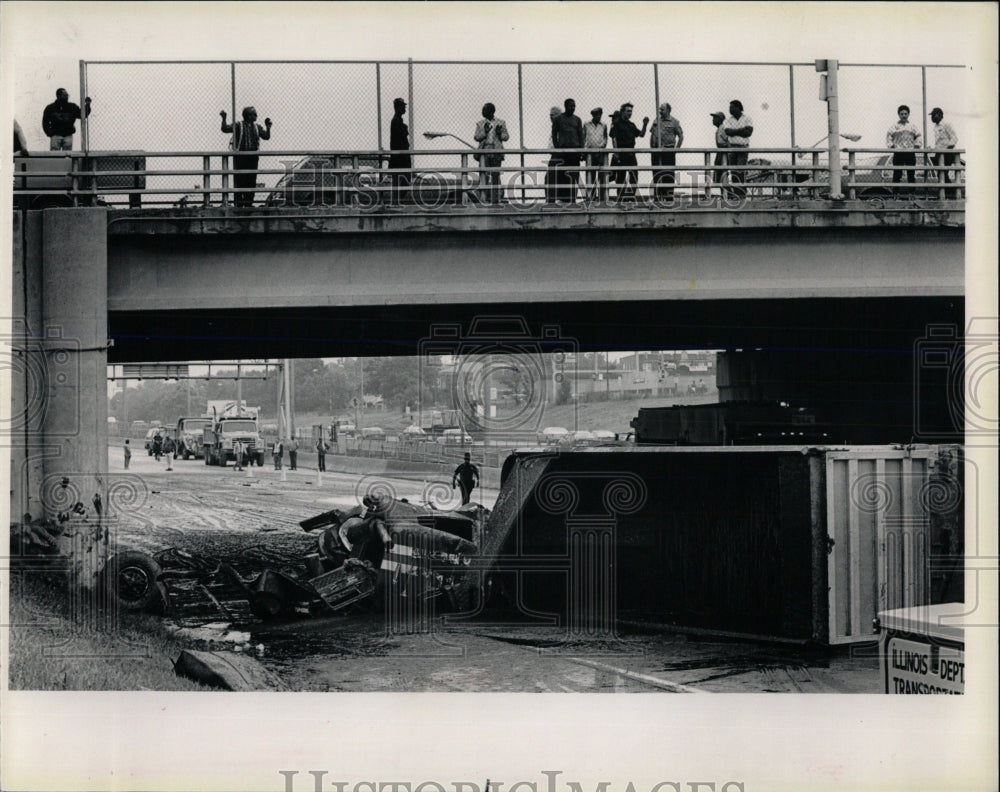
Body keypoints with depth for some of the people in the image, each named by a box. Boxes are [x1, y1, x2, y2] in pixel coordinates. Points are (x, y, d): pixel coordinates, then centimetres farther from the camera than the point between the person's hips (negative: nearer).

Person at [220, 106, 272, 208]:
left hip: (252, 157, 4)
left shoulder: (257, 127, 13)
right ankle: (238, 204, -1)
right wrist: (224, 119, -20)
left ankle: (248, 203, 11)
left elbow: (266, 137, 9)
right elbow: (225, 129, -9)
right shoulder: (238, 125, 0)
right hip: (240, 156, -4)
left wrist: (268, 127, -4)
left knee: (251, 181, 4)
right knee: (239, 181, -4)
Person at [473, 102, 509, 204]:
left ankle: (495, 199, 6)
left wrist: (500, 133, -11)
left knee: (496, 175, 1)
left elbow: (506, 137, 9)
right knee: (484, 174, -11)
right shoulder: (480, 123, 11)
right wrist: (485, 132, -12)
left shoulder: (501, 123, 9)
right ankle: (485, 197, -12)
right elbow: (476, 137, 4)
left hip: (496, 151, 0)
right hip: (484, 151, 0)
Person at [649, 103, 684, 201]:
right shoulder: (656, 120, 11)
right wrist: (651, 148, 6)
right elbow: (652, 135, 14)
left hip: (668, 150, -4)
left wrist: (676, 149, -6)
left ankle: (669, 195, 4)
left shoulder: (674, 122, -1)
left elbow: (681, 137, 1)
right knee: (656, 173, 6)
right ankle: (657, 195, 13)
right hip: (656, 150, 4)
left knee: (669, 174, -1)